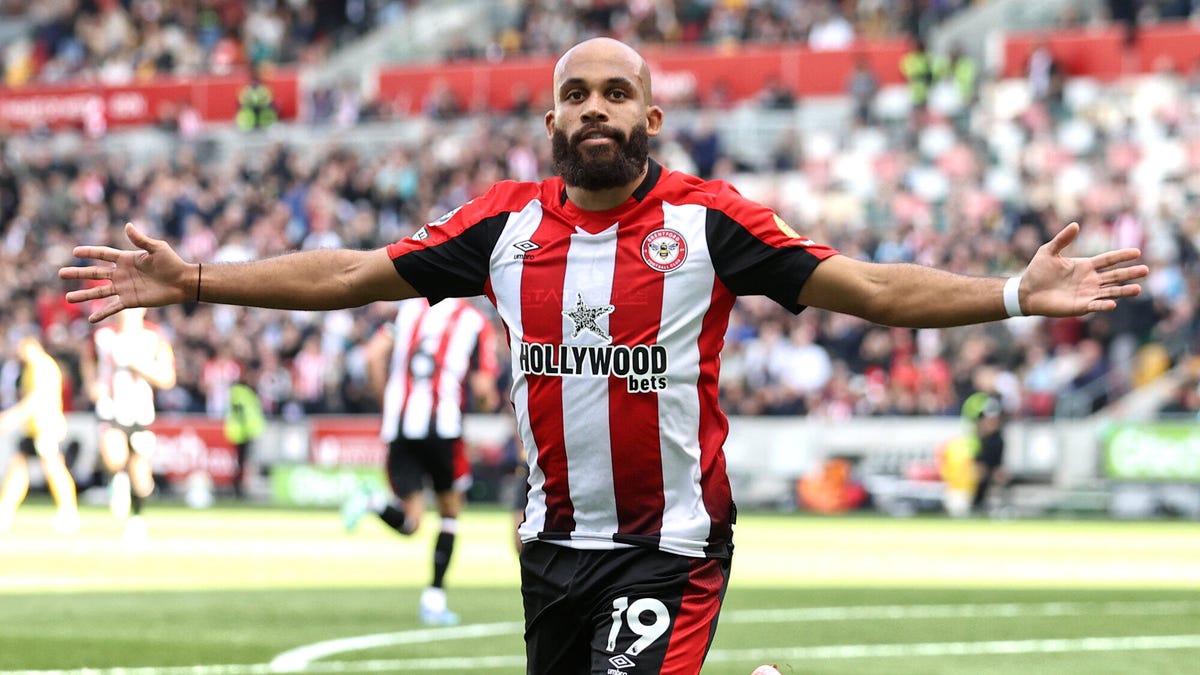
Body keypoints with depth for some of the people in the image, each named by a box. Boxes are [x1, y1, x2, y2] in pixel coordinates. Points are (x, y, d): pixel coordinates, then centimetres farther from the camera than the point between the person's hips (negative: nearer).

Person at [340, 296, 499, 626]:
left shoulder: (409, 309, 12)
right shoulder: (475, 324, 4)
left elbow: (374, 355, 0)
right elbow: (482, 388, -2)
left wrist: (388, 400, 13)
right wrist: (489, 400, 22)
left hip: (399, 427, 2)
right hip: (442, 427, -2)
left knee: (408, 521, 10)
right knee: (450, 511, 18)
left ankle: (370, 503, -23)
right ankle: (434, 598, 10)